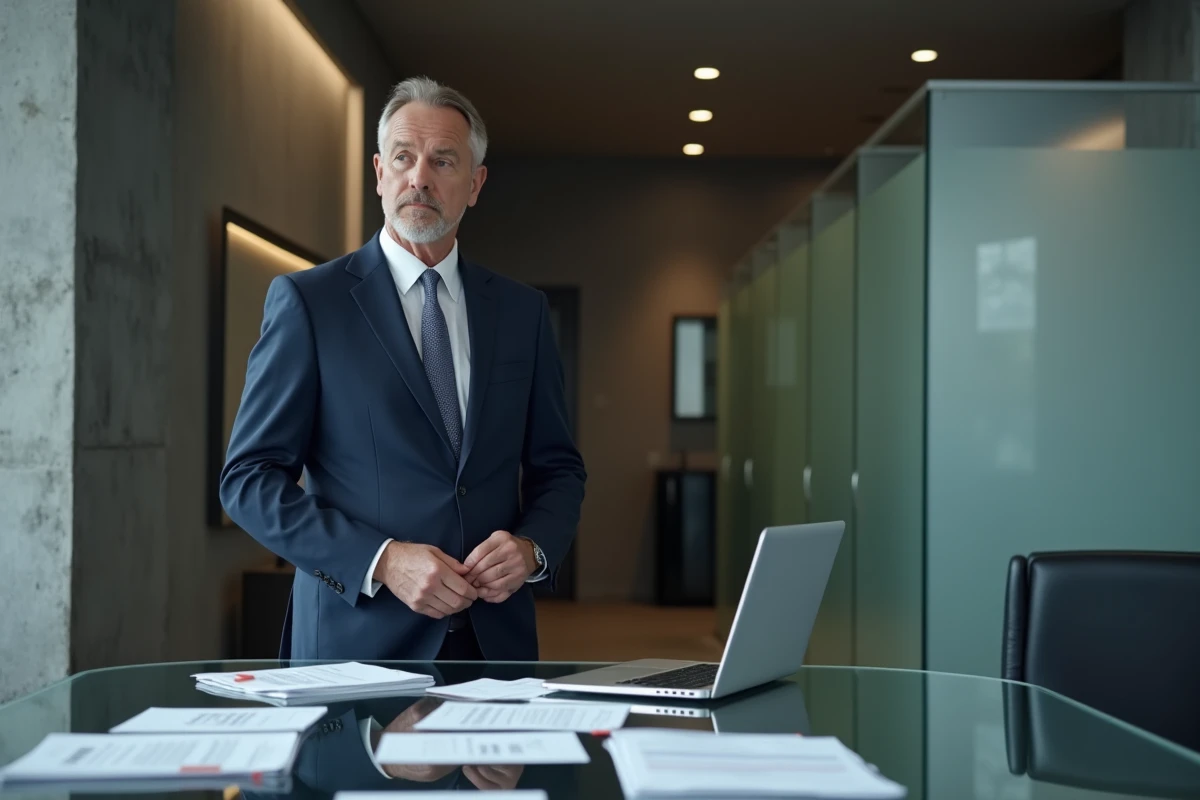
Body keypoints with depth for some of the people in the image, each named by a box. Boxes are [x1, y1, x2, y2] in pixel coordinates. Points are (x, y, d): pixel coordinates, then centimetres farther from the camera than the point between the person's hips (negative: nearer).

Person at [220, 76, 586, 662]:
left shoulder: (522, 312, 8)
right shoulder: (306, 301, -3)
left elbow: (557, 469, 13)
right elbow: (249, 478, -6)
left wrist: (531, 548, -8)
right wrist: (382, 560, -17)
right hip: (358, 640, -3)